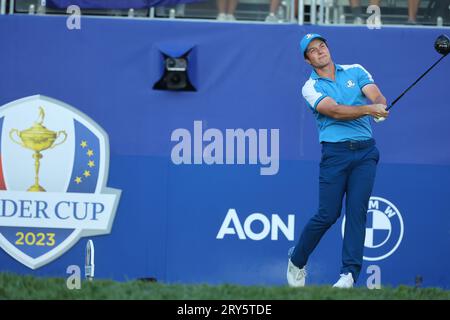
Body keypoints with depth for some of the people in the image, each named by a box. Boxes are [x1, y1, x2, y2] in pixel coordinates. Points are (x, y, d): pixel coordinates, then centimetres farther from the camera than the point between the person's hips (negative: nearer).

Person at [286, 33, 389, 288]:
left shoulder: (356, 71, 13)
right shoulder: (311, 87, 3)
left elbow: (379, 99, 0)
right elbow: (334, 111, -14)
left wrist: (380, 107, -24)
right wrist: (368, 109, -28)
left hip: (365, 152, 2)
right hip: (335, 152, -2)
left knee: (357, 210, -9)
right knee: (328, 214, -5)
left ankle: (350, 272, -10)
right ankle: (297, 262, 17)